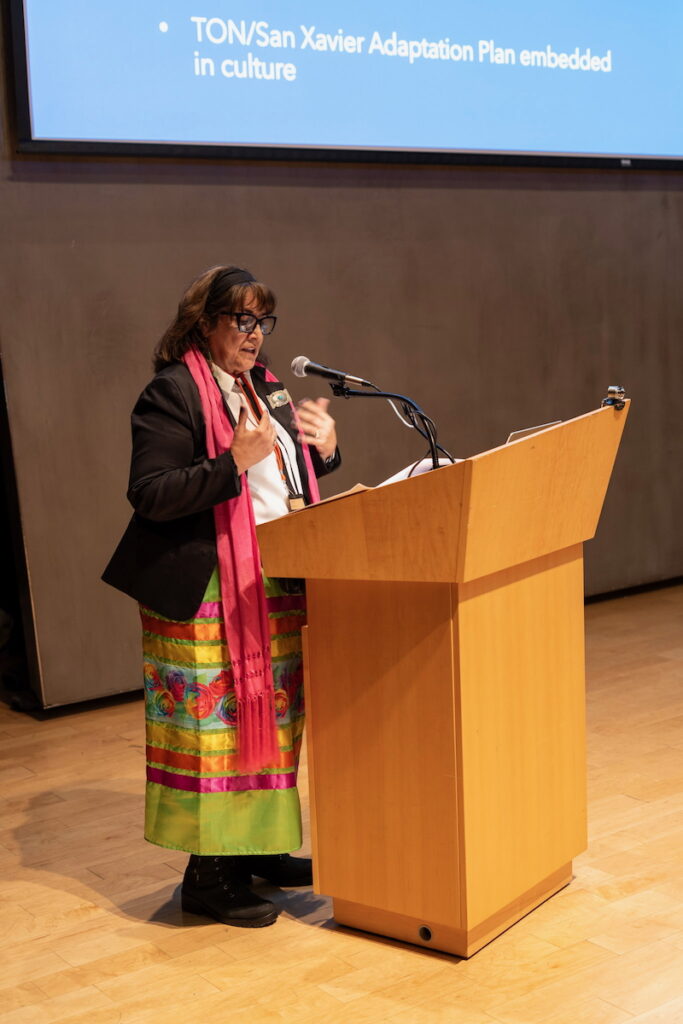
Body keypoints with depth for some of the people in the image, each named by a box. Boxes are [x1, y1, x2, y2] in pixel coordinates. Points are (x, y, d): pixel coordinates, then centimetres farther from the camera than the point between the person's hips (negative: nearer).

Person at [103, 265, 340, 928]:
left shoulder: (265, 387, 15)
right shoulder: (171, 393, -11)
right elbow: (149, 495, -19)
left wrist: (324, 450, 3)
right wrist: (236, 461, -27)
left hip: (279, 584, 9)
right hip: (207, 593, -8)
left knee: (273, 719, 14)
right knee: (216, 725, -3)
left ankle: (260, 847, 28)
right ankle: (210, 873, 9)